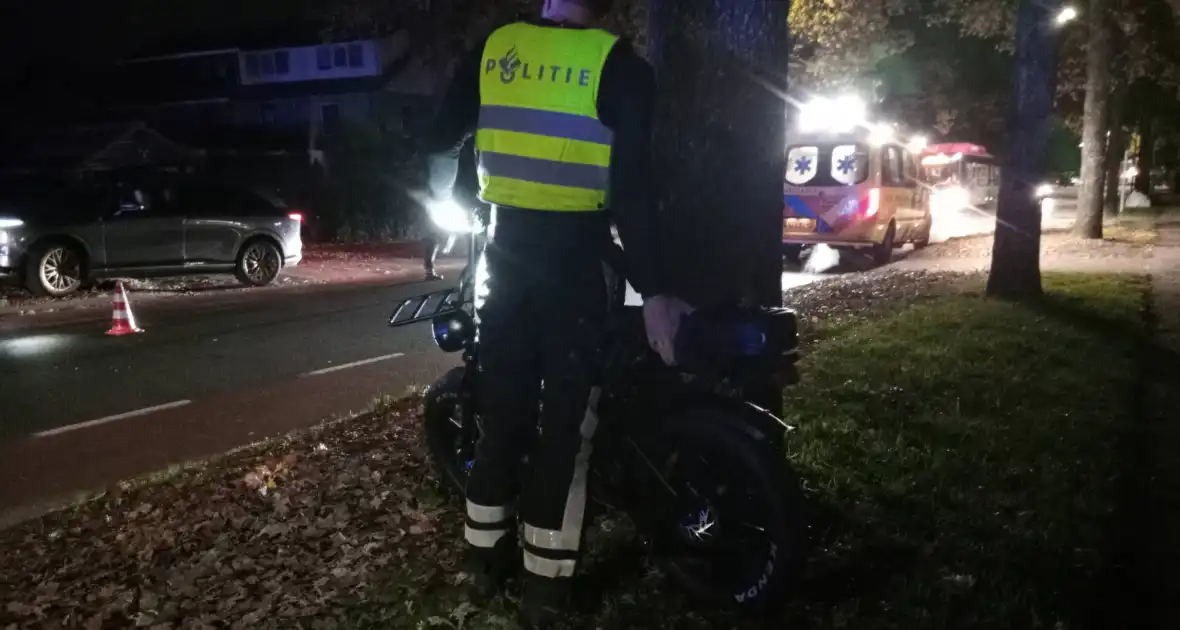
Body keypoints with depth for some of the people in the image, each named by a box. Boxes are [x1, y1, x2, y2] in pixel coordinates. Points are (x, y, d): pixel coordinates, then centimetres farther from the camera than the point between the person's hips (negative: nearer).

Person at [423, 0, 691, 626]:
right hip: (574, 260, -4)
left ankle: (486, 555, 29)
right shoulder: (618, 66, -9)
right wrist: (652, 292, -14)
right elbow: (632, 191, -15)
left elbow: (440, 145, 6)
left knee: (501, 408, 16)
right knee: (564, 420, 6)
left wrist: (446, 210, 26)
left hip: (504, 249, 4)